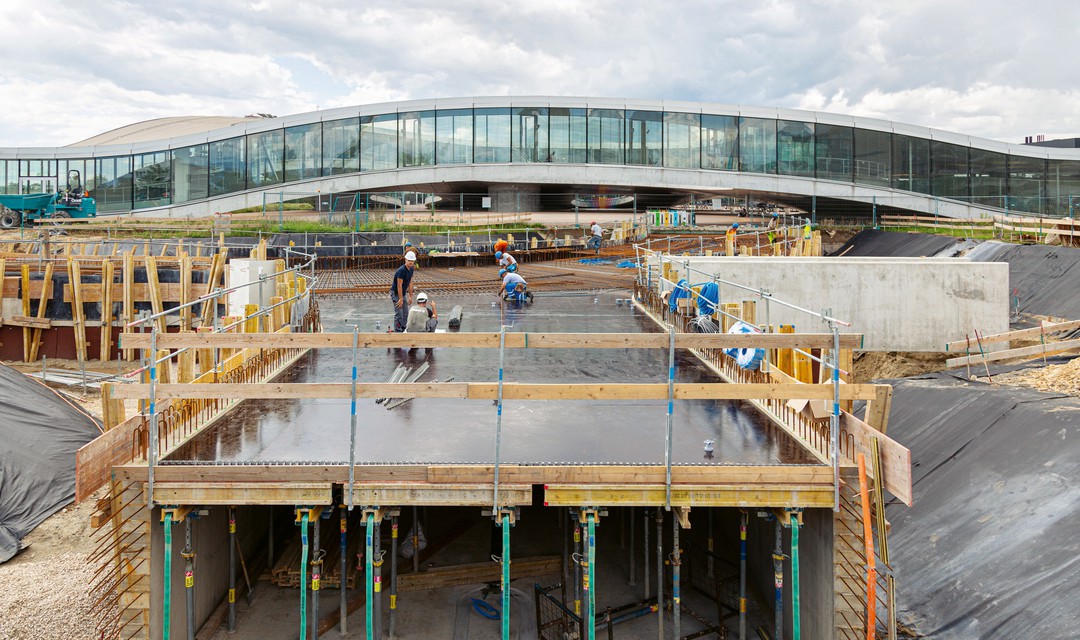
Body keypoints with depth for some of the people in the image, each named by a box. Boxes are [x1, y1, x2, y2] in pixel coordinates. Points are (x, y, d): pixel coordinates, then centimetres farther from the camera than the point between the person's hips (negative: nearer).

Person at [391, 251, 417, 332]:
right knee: (399, 313, -11)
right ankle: (398, 331, -5)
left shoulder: (411, 269, 2)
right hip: (396, 293, -9)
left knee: (405, 313, 11)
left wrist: (410, 297, 10)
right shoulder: (401, 270, -24)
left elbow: (410, 283, 9)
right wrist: (400, 299, -22)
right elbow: (399, 285, -23)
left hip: (403, 292, 9)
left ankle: (403, 330, 20)